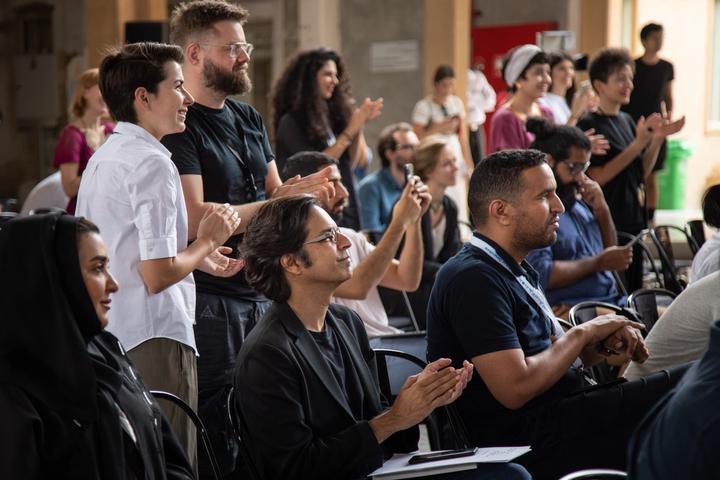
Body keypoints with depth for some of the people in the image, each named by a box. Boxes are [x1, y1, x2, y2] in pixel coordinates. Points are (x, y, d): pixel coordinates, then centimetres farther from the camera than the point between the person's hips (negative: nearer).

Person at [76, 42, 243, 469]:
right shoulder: (152, 164, -16)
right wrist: (207, 241, -4)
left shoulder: (104, 158, 13)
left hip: (110, 334, 10)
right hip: (154, 338, -10)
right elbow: (158, 274, -21)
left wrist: (198, 257, 19)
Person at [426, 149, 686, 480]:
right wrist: (584, 332, -9)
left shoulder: (513, 269, 16)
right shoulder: (474, 278, -16)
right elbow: (516, 389, -23)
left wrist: (605, 343, -2)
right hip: (534, 444, -10)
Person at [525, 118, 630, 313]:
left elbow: (610, 249, 25)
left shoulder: (576, 201, 17)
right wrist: (599, 263, -11)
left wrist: (602, 210, 8)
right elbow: (541, 274, -20)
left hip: (611, 300, 9)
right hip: (568, 309, -9)